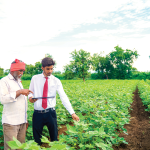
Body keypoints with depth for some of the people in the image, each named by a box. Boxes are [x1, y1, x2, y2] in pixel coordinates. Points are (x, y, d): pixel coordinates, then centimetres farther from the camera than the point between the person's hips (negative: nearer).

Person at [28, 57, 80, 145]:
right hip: (38, 113, 1)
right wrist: (30, 97, -17)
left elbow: (63, 97, -12)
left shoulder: (56, 81, -3)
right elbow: (30, 92, 9)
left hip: (50, 113, 0)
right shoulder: (35, 78, 1)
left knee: (54, 138, 11)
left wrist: (72, 113, -22)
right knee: (37, 139, 12)